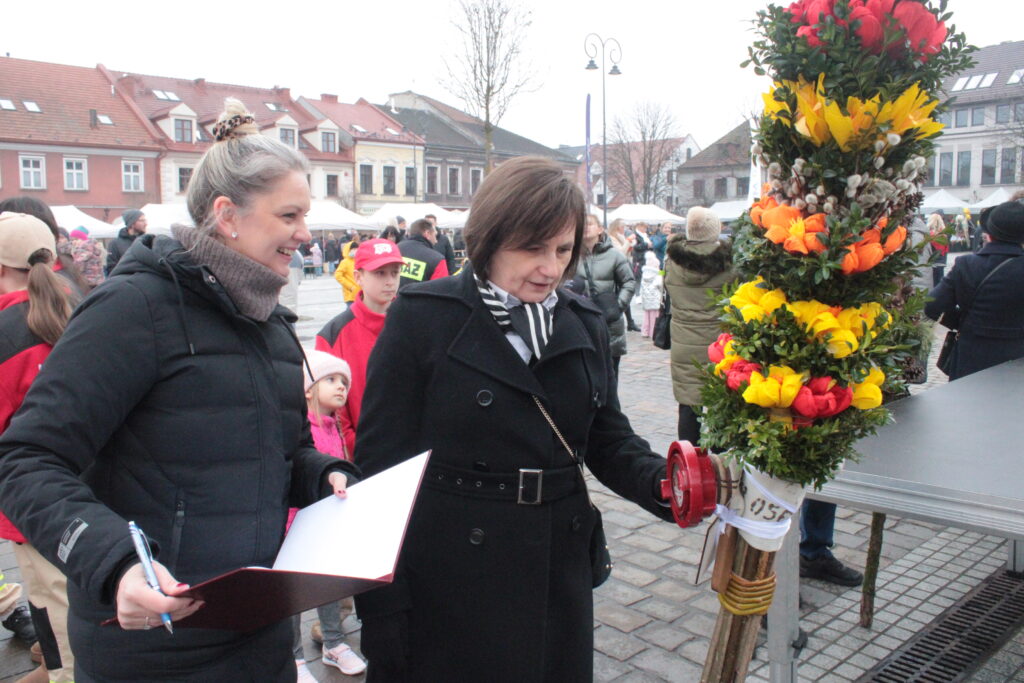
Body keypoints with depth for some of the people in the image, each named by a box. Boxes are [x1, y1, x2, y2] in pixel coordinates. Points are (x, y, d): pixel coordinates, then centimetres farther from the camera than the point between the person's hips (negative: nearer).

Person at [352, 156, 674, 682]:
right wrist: (382, 609, -11)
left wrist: (665, 482, -13)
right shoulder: (422, 317, -10)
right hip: (446, 588, -4)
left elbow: (609, 441, 8)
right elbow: (382, 461, -10)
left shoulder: (585, 325, 6)